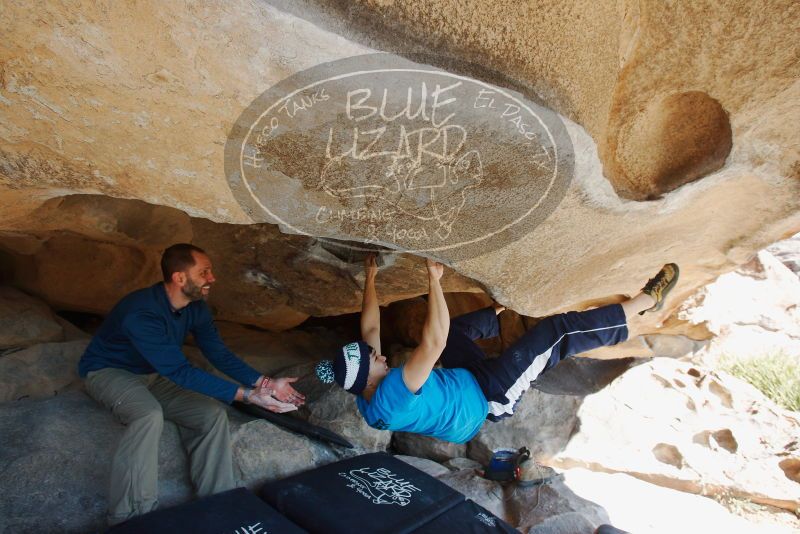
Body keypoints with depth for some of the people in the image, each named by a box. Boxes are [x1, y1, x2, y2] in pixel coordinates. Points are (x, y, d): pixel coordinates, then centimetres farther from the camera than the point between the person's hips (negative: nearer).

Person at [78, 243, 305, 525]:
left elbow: (220, 354, -8)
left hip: (155, 376, 7)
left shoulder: (196, 307, -11)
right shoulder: (141, 312, -35)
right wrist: (248, 395, -41)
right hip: (108, 371, -6)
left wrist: (265, 383, -23)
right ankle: (131, 519, -24)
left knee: (212, 415, -13)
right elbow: (181, 372, -38)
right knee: (150, 415, -37)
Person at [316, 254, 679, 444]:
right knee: (559, 331, -11)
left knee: (458, 327, 26)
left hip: (464, 382, 9)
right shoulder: (392, 394, -35)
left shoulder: (366, 400, -7)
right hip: (489, 398, -9)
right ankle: (646, 301, 5)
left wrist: (370, 279, 2)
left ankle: (503, 312, 55)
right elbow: (434, 343, -43)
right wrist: (433, 280, -39)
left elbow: (371, 328, 0)